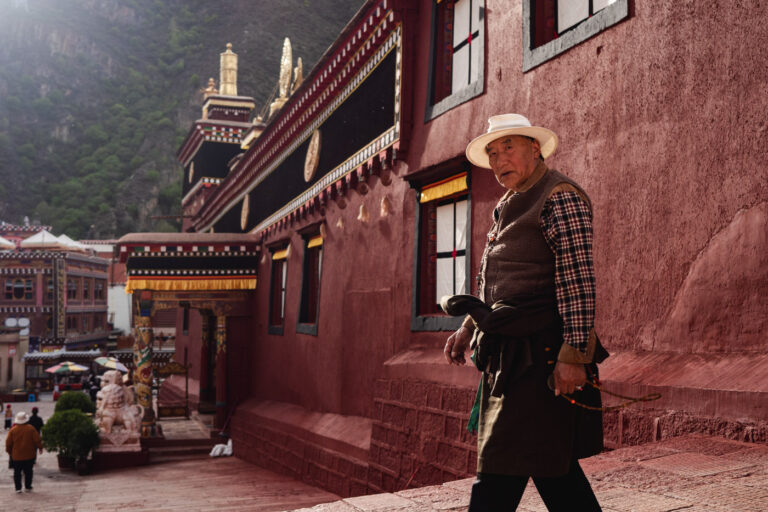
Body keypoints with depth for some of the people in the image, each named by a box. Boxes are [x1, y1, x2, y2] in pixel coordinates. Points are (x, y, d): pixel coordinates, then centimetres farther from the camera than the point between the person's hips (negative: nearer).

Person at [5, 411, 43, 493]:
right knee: (28, 472, 11)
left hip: (16, 456, 0)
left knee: (17, 472, 8)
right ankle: (28, 487, 15)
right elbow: (37, 440, -5)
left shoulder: (13, 430, -6)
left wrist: (9, 451, 15)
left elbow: (8, 442, -1)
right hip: (29, 455, 0)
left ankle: (18, 488, 3)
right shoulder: (31, 428, -7)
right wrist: (40, 447, 10)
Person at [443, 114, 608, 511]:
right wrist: (469, 328, 17)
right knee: (551, 464, 15)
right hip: (509, 352, 10)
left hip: (540, 352, -9)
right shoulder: (508, 206, 20)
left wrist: (573, 354, -23)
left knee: (499, 478, -7)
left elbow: (577, 281, -17)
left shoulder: (559, 197, -8)